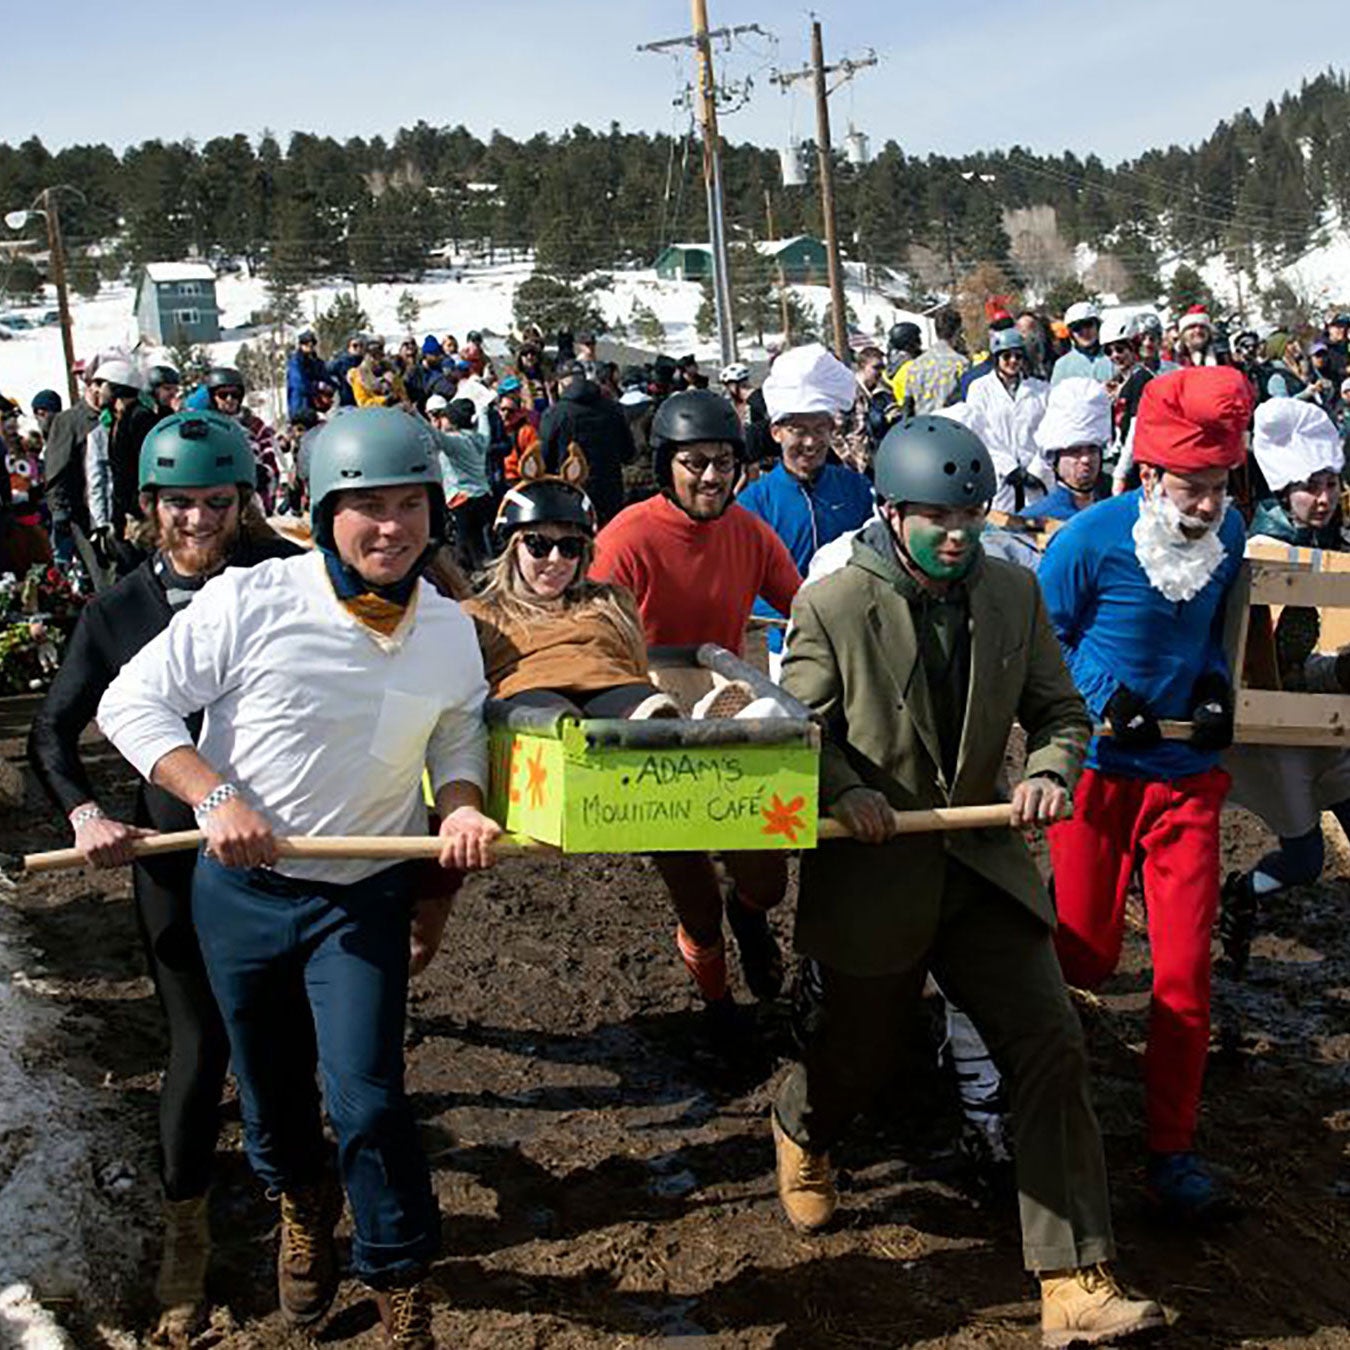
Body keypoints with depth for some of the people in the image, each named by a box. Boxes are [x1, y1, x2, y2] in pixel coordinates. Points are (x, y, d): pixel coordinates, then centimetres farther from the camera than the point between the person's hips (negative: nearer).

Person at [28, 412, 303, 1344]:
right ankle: (185, 1231, 22)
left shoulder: (283, 580, -8)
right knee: (200, 1045, 4)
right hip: (176, 851, 0)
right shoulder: (117, 614, -2)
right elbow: (54, 731, 6)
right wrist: (85, 813, -11)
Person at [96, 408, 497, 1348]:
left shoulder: (451, 631, -6)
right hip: (241, 889, 0)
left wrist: (461, 807, -10)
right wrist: (216, 797, -25)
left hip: (365, 897, 0)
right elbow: (133, 704, -12)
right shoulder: (248, 601, -18)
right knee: (271, 1091, 18)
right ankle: (303, 1205, 51)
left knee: (369, 1101, -8)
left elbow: (458, 738, 11)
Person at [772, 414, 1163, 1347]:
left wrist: (1051, 771, -13)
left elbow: (1060, 711, 7)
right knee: (863, 1054, 12)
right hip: (873, 873, -3)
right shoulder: (832, 606, -12)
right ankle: (800, 1129, 52)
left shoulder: (1013, 592, -1)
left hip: (982, 863, 3)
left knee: (1052, 1048, -6)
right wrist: (844, 792, -21)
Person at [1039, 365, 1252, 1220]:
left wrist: (1216, 685, -5)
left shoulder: (1229, 534, -2)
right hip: (1099, 771, -3)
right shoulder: (1092, 540, -16)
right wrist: (1104, 699, -18)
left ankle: (1174, 1145, 14)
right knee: (1086, 960, 6)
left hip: (1188, 772, 3)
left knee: (1186, 971, 1)